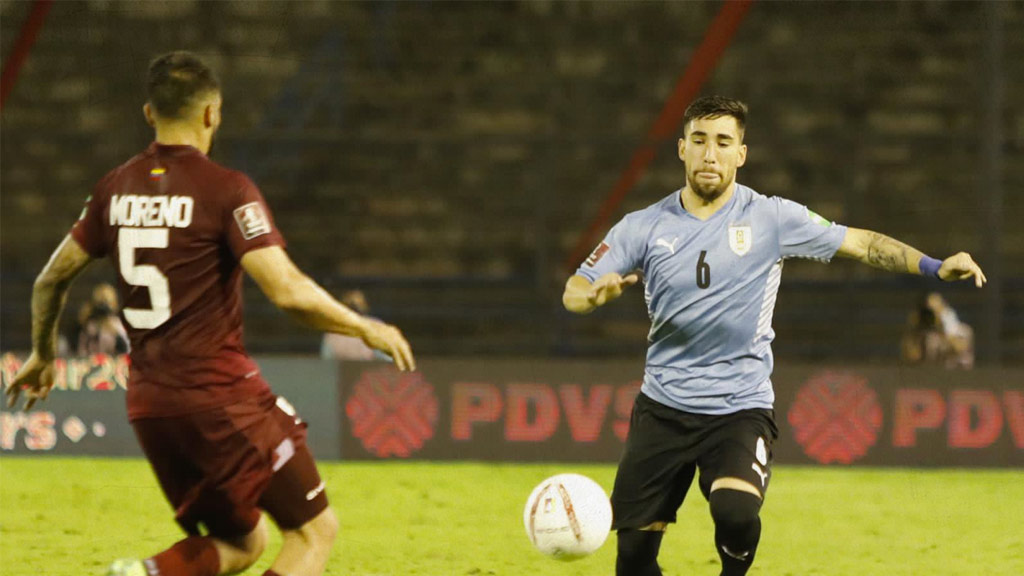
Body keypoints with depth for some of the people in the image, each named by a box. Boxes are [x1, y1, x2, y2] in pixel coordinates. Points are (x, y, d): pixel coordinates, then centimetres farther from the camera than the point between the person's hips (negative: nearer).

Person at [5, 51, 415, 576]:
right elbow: (287, 291, -19)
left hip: (148, 403, 7)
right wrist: (367, 329, -4)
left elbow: (51, 279, 17)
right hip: (220, 393, -7)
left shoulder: (115, 189, 8)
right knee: (314, 529, 2)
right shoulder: (226, 190, -11)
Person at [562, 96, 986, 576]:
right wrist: (596, 293, -24)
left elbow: (860, 243, 2)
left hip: (741, 406, -2)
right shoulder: (645, 227, 2)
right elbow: (573, 292, 0)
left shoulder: (771, 219, -2)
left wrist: (936, 267, -8)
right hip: (663, 407, 2)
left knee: (736, 512, -29)